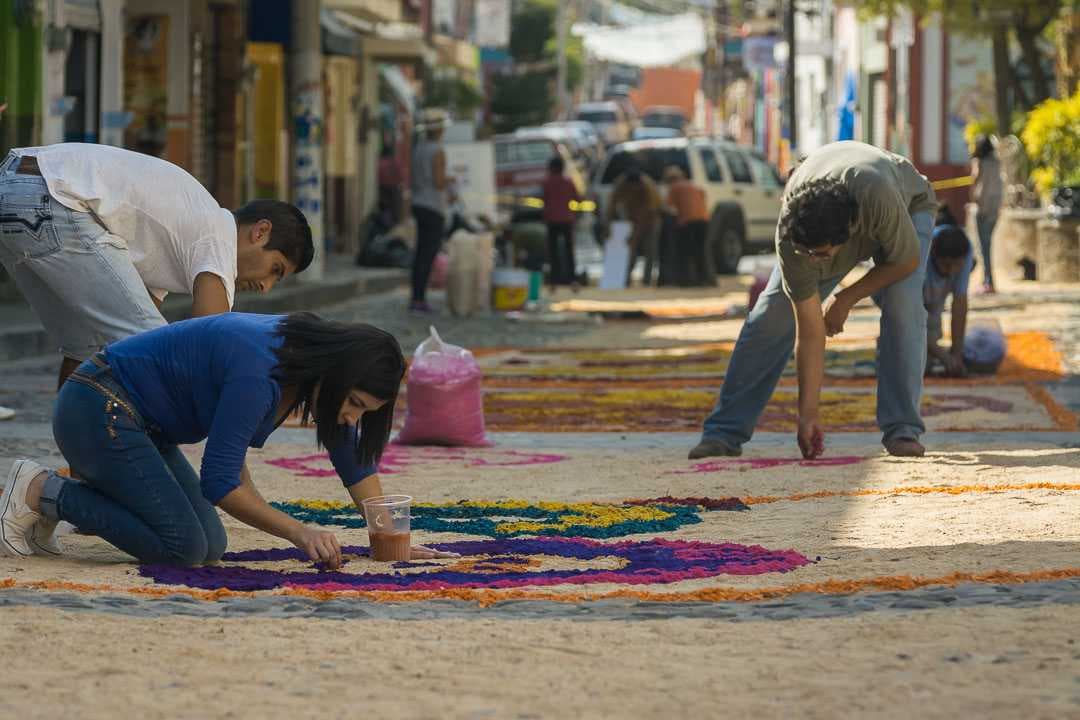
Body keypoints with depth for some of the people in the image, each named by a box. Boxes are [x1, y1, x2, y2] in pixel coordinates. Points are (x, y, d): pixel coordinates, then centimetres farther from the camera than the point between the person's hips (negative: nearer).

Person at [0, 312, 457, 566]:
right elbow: (218, 482, -27)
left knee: (211, 547, 1)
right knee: (184, 547, -19)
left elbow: (354, 459, 8)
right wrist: (298, 532, -25)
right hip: (96, 411, -10)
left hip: (140, 424, 10)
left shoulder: (317, 356, -2)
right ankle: (38, 492, -7)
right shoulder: (258, 373, -30)